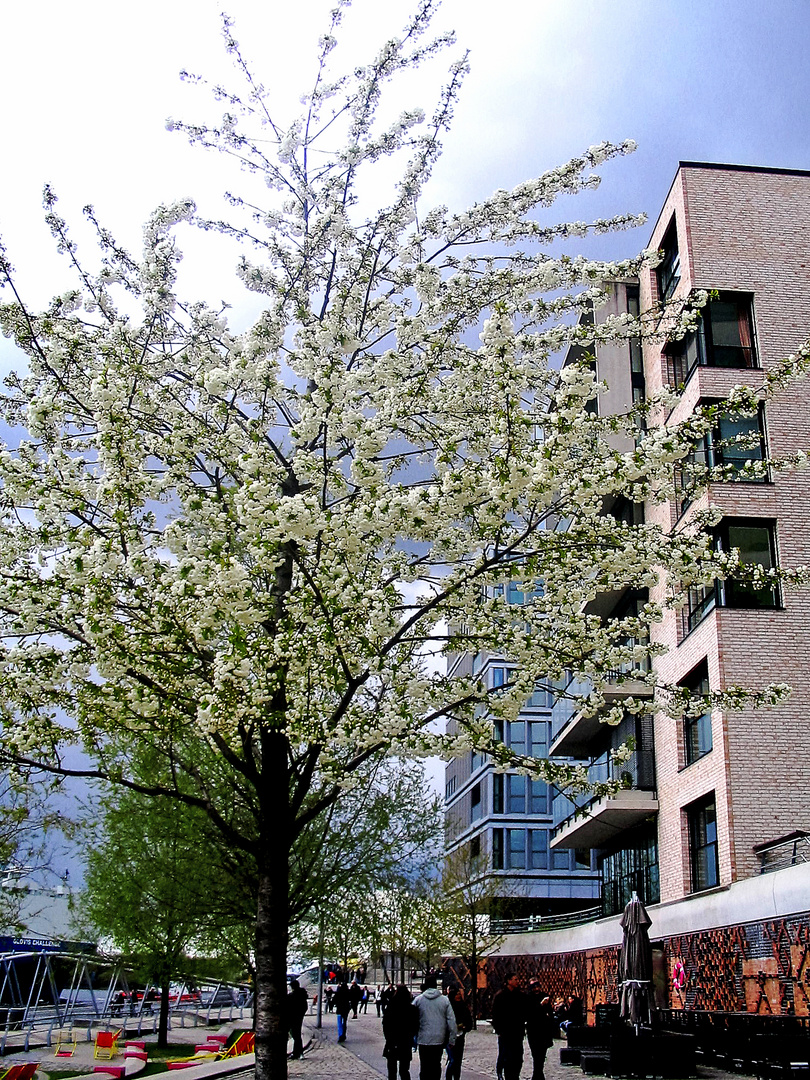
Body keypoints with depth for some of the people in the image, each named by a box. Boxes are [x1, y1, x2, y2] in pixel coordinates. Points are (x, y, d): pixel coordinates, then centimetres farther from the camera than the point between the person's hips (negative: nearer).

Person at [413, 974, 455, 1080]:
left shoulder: (418, 1000, -3)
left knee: (424, 1067, 5)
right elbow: (452, 1022, -1)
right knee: (436, 1066, 14)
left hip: (423, 1039, -1)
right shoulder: (444, 1000, -1)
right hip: (439, 1040, 1)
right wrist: (452, 1040, 4)